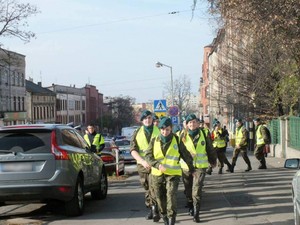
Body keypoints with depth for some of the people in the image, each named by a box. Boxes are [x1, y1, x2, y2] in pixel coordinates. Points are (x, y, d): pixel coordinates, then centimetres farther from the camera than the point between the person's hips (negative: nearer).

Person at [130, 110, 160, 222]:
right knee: (147, 188, 10)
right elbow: (133, 150, 0)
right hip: (142, 165, 3)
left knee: (154, 187, -16)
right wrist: (142, 161, -14)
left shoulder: (159, 131, 5)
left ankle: (155, 210, -15)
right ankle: (151, 209, 22)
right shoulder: (137, 133, 8)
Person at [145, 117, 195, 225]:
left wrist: (192, 168, 16)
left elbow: (186, 155, 9)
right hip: (157, 174, 3)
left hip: (173, 174, -2)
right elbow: (148, 156, -4)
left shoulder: (176, 140, 0)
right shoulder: (154, 141, 3)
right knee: (160, 198, 9)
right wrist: (157, 164, -21)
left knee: (171, 195, -20)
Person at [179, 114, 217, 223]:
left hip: (200, 166, -1)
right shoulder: (183, 136, -2)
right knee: (188, 189, 14)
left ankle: (196, 214, -7)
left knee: (197, 190, -11)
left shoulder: (204, 134, -1)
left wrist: (212, 160, 18)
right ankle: (190, 207, 37)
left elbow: (209, 149, 9)